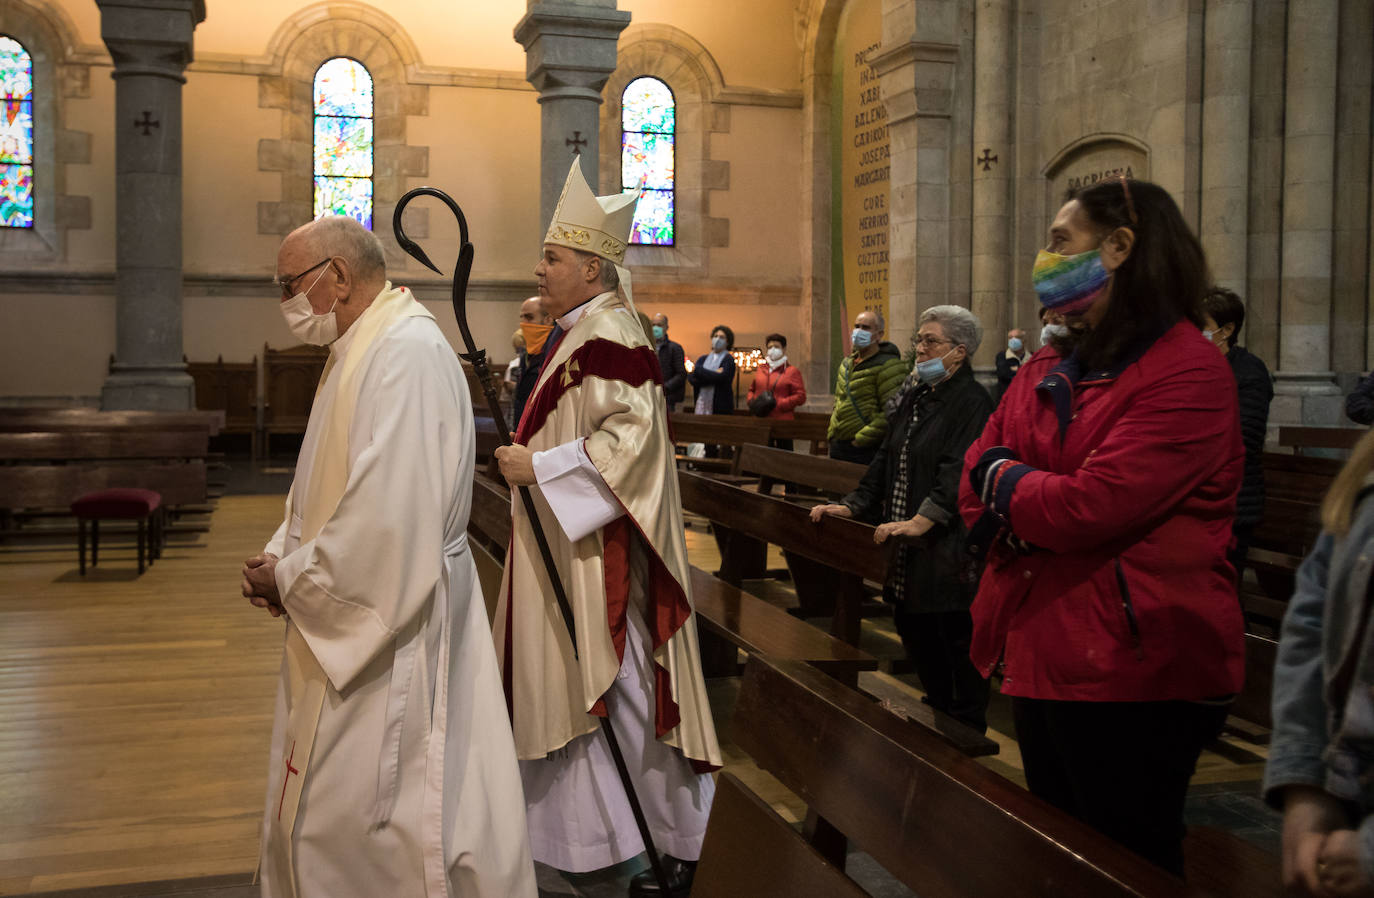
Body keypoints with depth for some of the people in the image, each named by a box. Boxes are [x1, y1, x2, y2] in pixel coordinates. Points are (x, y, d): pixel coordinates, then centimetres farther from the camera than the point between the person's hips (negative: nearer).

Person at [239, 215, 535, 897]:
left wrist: (291, 577, -15)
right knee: (315, 804, 20)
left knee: (370, 815, 2)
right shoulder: (358, 350, 12)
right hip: (346, 624, 10)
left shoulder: (408, 352, -21)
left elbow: (389, 512, -28)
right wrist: (281, 557, 3)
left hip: (390, 627, -10)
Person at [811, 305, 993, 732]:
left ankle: (968, 730, 16)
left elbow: (957, 472, -24)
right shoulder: (916, 396, 15)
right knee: (913, 630, 17)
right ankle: (937, 714, 35)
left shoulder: (972, 401, -12)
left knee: (956, 637, 2)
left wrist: (920, 521, -33)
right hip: (908, 552, 9)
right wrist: (852, 505, 9)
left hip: (948, 548, -9)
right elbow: (886, 459, 17)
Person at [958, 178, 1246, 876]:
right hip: (1040, 659, 8)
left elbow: (1090, 505, -24)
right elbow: (975, 494, 10)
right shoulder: (1046, 374, 12)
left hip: (1133, 673, -8)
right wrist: (1036, 505, -11)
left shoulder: (1189, 373, -15)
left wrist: (1001, 477, -5)